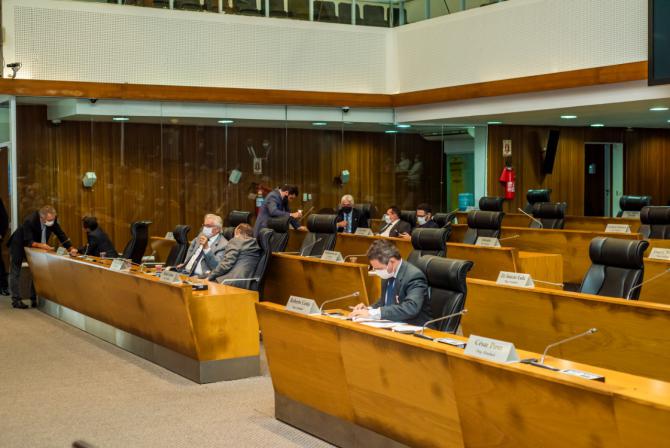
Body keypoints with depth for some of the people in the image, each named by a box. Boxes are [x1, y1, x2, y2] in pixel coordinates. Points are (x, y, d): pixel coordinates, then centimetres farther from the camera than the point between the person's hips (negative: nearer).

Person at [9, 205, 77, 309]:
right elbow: (28, 242, -35)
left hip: (35, 246, 5)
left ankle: (34, 299, 9)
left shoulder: (52, 220, -22)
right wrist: (41, 245, -49)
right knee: (15, 272, 0)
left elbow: (61, 234, -16)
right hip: (18, 245, -5)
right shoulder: (30, 220, -37)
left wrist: (70, 248, -26)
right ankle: (16, 300, 5)